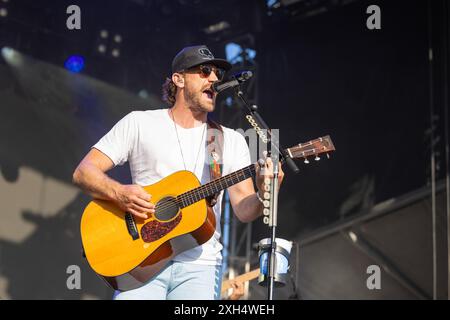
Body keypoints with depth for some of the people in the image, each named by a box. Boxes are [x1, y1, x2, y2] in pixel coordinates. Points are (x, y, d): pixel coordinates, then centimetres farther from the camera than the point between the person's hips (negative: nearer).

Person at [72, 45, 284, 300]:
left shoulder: (232, 140, 13)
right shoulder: (139, 123, 8)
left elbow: (244, 209, 5)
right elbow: (83, 172, 4)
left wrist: (264, 197, -17)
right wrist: (119, 193, -14)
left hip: (199, 264, 2)